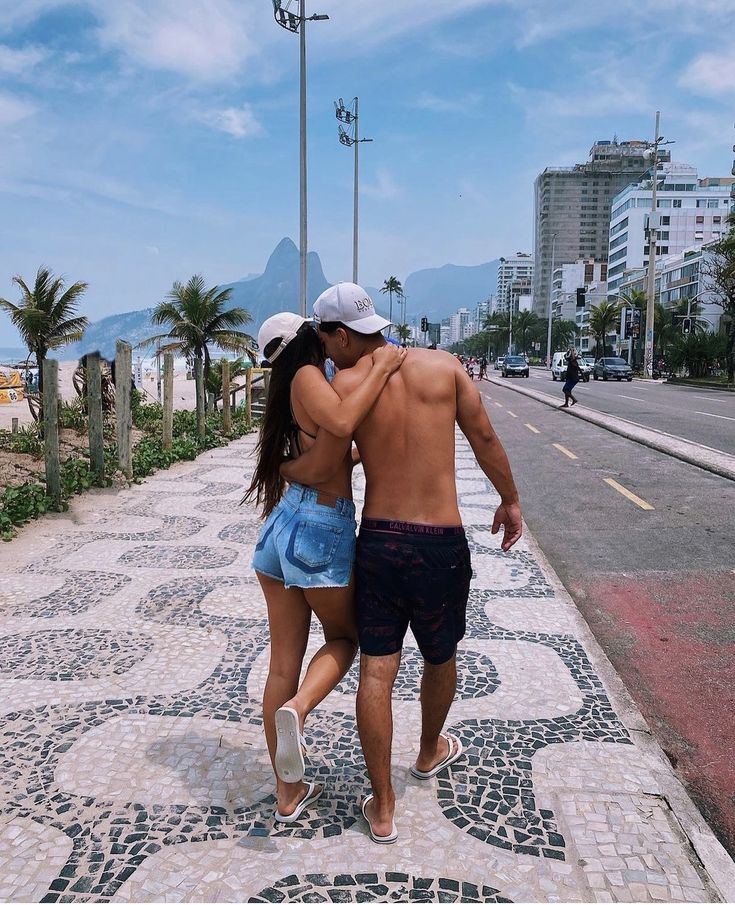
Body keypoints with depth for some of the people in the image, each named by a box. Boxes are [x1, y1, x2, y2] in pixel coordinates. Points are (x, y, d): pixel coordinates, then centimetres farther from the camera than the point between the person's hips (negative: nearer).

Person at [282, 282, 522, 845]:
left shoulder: (347, 385, -6)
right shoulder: (444, 365, 0)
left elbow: (318, 469, -9)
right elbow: (485, 438, 4)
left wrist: (277, 468, 13)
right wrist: (510, 500, 17)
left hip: (378, 541, -1)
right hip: (442, 544, 2)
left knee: (376, 672, 8)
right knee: (440, 658, 24)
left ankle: (383, 808, 17)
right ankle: (430, 752, 49)